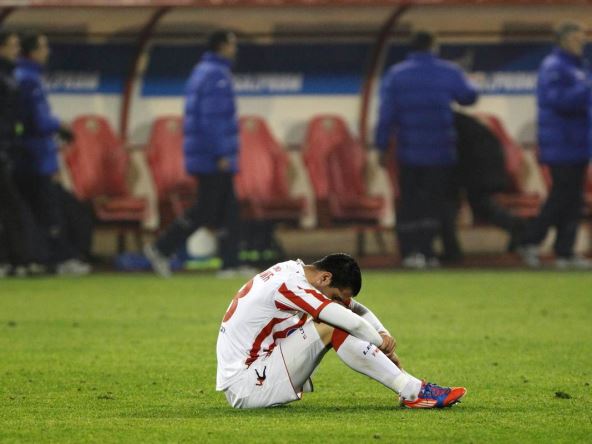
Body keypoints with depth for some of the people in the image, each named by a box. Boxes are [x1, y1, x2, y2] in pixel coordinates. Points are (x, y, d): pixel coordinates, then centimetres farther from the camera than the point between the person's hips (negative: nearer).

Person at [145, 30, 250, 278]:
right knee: (204, 211, -6)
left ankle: (231, 264, 6)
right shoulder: (217, 75, -14)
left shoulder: (201, 72, 16)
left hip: (202, 155, 10)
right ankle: (162, 249, -5)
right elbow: (212, 118, -22)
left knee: (228, 209, 8)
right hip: (214, 158, -10)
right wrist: (222, 154, -22)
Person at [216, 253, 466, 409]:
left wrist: (382, 334, -2)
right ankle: (413, 393, -19)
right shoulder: (289, 285, -21)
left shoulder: (296, 273, 8)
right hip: (244, 388, -10)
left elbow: (356, 310, 14)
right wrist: (386, 349, -7)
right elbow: (351, 322, -23)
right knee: (330, 328, -20)